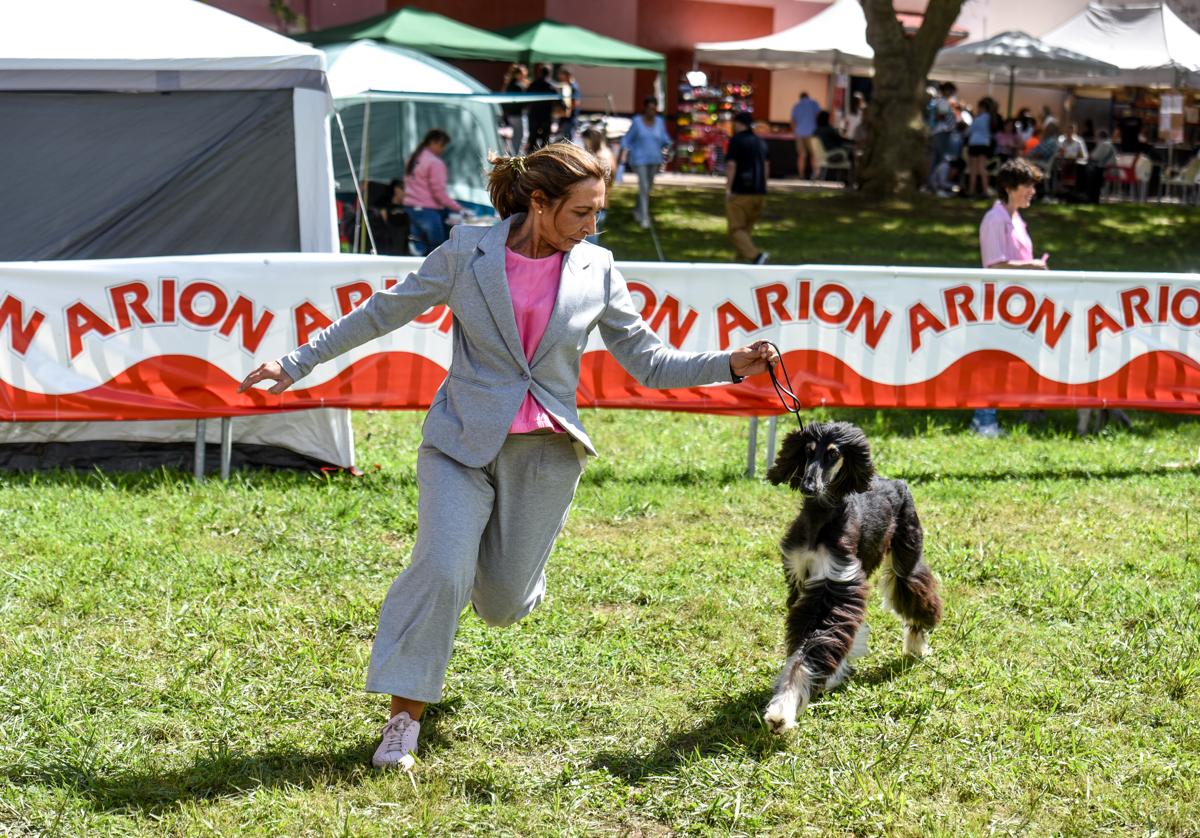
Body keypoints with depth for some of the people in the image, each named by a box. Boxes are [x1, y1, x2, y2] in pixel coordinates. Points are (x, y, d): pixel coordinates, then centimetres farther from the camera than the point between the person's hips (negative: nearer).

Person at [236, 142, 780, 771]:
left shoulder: (596, 271, -1)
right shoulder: (467, 254, -6)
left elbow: (648, 361, 3)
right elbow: (382, 313, 2)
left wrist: (731, 365, -12)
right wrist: (297, 365, 2)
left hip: (545, 452, 2)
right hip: (463, 440, -2)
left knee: (504, 602, 8)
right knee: (442, 572, -20)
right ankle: (403, 719, -6)